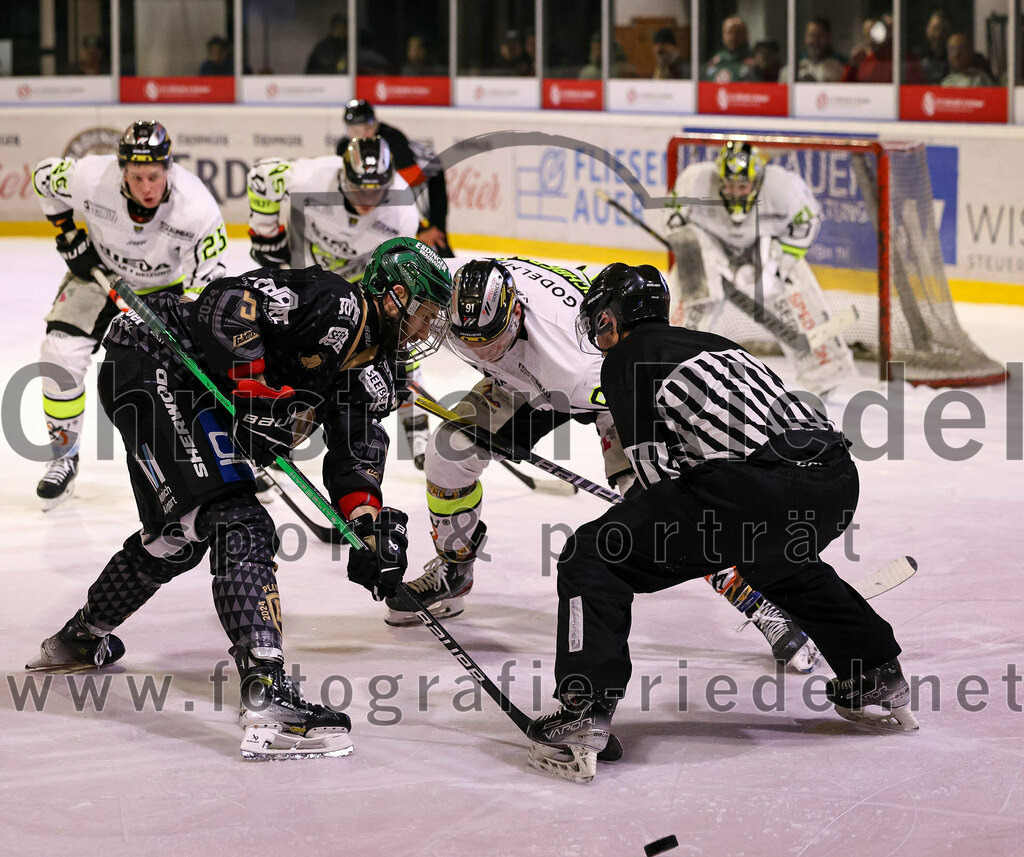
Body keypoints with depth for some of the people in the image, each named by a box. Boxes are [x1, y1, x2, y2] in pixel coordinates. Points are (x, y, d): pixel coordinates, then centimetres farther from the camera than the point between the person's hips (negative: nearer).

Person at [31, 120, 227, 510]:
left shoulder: (197, 207, -33)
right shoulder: (91, 179, -32)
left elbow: (207, 281, -24)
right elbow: (43, 176, -9)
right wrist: (67, 234, -10)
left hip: (167, 286, -1)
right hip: (100, 273, 1)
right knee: (60, 355, -15)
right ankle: (63, 458, 5)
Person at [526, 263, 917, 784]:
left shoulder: (625, 361, 12)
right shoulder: (713, 345, 34)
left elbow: (654, 469, 2)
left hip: (756, 486, -8)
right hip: (837, 478, 8)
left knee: (592, 560, 2)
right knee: (780, 560, 42)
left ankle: (582, 721, -12)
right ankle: (880, 683, 44)